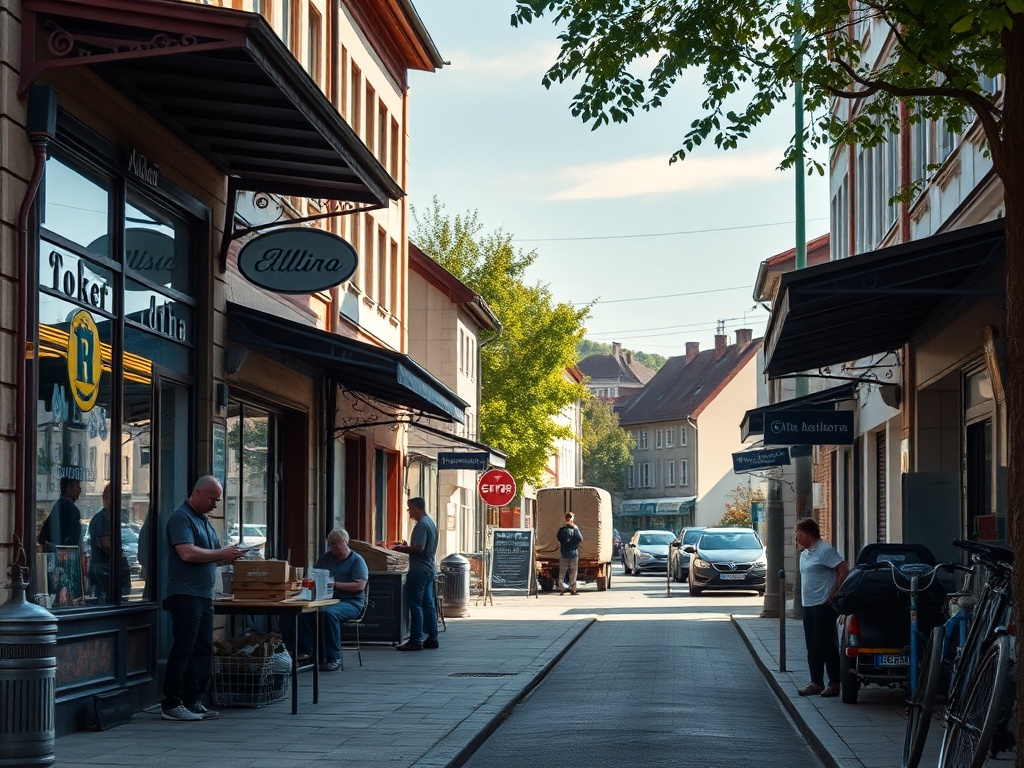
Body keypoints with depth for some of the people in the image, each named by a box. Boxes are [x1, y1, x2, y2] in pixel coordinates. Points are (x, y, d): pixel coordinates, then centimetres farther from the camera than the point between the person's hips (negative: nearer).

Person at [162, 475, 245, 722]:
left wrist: (229, 554, 6)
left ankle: (192, 701, 14)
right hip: (185, 594, -10)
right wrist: (222, 554, -15)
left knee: (203, 650, 9)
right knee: (184, 649, -8)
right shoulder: (181, 518, -9)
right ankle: (171, 705, -5)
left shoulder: (204, 521, 21)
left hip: (204, 595, 10)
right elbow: (188, 553, -22)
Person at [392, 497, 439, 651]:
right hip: (429, 568, 10)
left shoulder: (421, 524, -15)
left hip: (419, 570, -10)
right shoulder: (430, 522, 17)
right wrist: (407, 547, 18)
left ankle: (416, 640, -10)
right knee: (428, 604, 11)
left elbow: (419, 548, -23)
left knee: (415, 604, -8)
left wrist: (402, 549, -11)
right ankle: (432, 638, 13)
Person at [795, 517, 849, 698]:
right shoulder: (805, 553, 16)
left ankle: (834, 683, -2)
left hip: (823, 605, -10)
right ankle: (816, 683, 14)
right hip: (809, 606, 10)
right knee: (812, 646, 10)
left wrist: (833, 594, -17)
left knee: (825, 644, -7)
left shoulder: (825, 550, -13)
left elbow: (844, 571, -17)